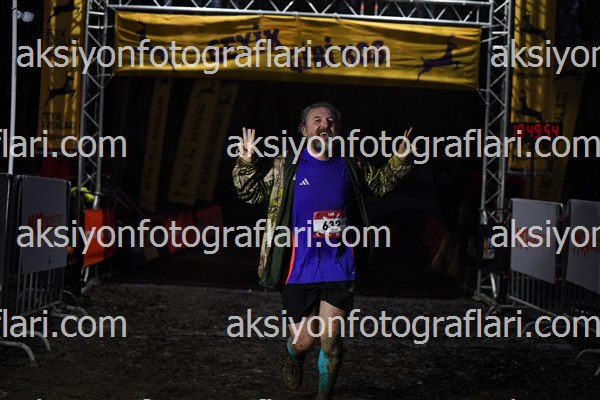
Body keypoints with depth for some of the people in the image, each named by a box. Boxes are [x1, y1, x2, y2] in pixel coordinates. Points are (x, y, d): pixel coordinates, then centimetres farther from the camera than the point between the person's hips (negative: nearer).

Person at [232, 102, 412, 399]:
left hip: (340, 269, 2)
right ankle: (293, 360, 44)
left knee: (331, 339, 0)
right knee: (305, 339, 5)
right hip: (300, 271, -1)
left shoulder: (350, 166, 6)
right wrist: (247, 162, -11)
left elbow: (380, 183, 24)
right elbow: (252, 192, 5)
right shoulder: (286, 167, -1)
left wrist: (400, 160, 10)